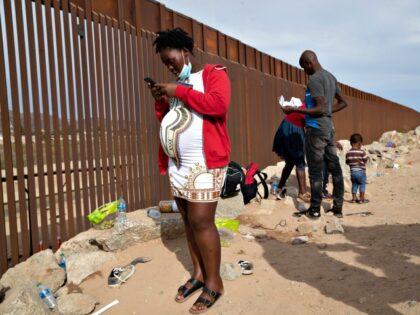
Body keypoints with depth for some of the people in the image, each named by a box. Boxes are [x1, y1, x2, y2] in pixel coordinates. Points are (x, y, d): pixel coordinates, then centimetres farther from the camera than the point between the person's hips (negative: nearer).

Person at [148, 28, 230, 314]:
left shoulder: (214, 74, 0)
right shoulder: (177, 83, 21)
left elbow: (218, 104, -19)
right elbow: (166, 119, 24)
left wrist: (178, 92, -14)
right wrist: (161, 100, 4)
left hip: (205, 163, -7)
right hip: (178, 163, 7)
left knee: (201, 221, -7)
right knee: (189, 220, 10)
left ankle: (214, 282, 9)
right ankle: (198, 274, 23)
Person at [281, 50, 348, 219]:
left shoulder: (314, 79, -13)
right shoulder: (331, 76, 15)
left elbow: (320, 109, -20)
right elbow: (343, 102, 21)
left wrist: (294, 110, -17)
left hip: (316, 129, -9)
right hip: (329, 127, 9)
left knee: (315, 171, -2)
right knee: (335, 168, 10)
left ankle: (315, 210, 6)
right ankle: (338, 207, 18)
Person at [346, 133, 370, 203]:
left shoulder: (348, 153, -1)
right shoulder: (362, 152, -14)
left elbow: (347, 162, 3)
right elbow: (366, 159, -9)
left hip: (352, 172, 4)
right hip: (361, 171, -4)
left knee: (354, 185, 14)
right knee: (362, 185, 7)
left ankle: (354, 198, 16)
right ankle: (362, 199, 10)